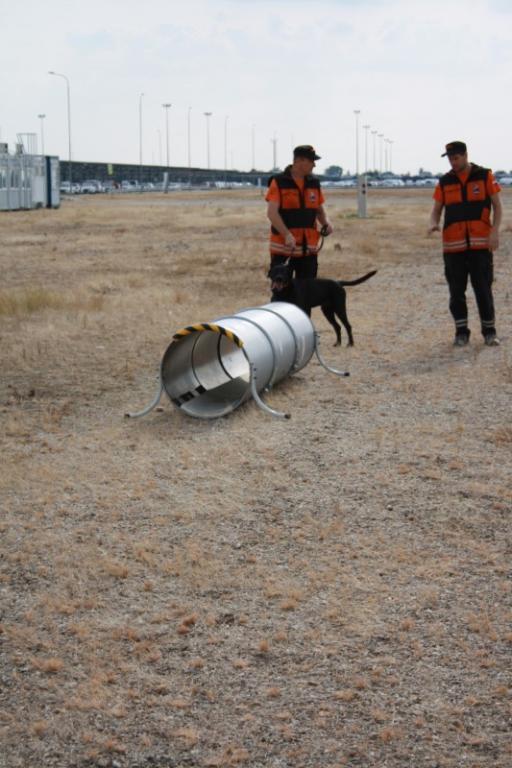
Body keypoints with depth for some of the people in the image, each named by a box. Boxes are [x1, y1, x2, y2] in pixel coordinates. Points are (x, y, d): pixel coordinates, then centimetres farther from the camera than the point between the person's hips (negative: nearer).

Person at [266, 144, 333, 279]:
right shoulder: (279, 182, -7)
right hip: (283, 247, -4)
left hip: (309, 248, 5)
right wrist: (287, 235, -26)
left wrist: (326, 222, -3)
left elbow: (319, 209, 19)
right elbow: (272, 212, -14)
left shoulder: (314, 183, 9)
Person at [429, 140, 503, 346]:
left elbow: (497, 205, 2)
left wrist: (495, 231, -10)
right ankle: (461, 332, 14)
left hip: (480, 243, -2)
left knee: (483, 288, -1)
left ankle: (489, 331, 9)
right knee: (456, 290, 5)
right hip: (453, 244, 2)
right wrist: (434, 223, -13)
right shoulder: (445, 182, 7)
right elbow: (436, 209, 9)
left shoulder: (485, 176, 1)